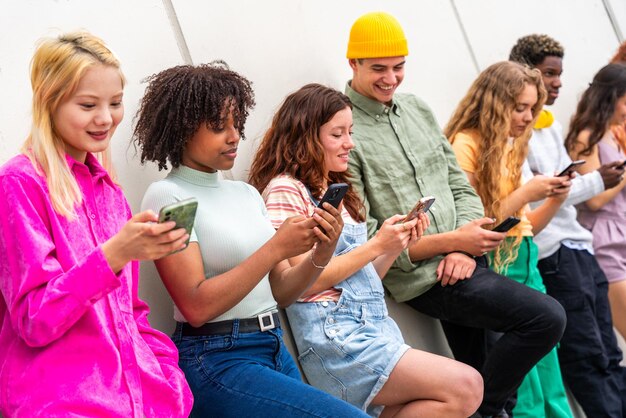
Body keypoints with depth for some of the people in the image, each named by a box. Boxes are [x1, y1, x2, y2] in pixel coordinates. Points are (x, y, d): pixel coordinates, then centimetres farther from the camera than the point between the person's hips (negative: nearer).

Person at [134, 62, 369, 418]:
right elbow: (196, 306, -16)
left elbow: (279, 292, 11)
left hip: (276, 349, 7)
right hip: (216, 361, -7)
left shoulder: (247, 194, 12)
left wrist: (320, 256, -7)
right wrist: (276, 248, -18)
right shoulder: (168, 196, -7)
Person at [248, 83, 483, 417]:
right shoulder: (285, 191, -5)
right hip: (333, 337, -8)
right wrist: (376, 246, -11)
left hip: (373, 325, 8)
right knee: (466, 387, -16)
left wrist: (398, 246, 4)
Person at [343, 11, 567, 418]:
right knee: (547, 317, -13)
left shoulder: (417, 108, 11)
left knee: (475, 374, 14)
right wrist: (451, 242, -15)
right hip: (420, 276, -7)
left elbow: (460, 186, 12)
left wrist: (465, 249, -7)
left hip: (459, 264, 7)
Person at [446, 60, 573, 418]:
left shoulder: (513, 147, 15)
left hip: (523, 259, 8)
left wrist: (555, 200, 1)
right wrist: (525, 193, -14)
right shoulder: (465, 145, -9)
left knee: (548, 368, 7)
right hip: (491, 264, -8)